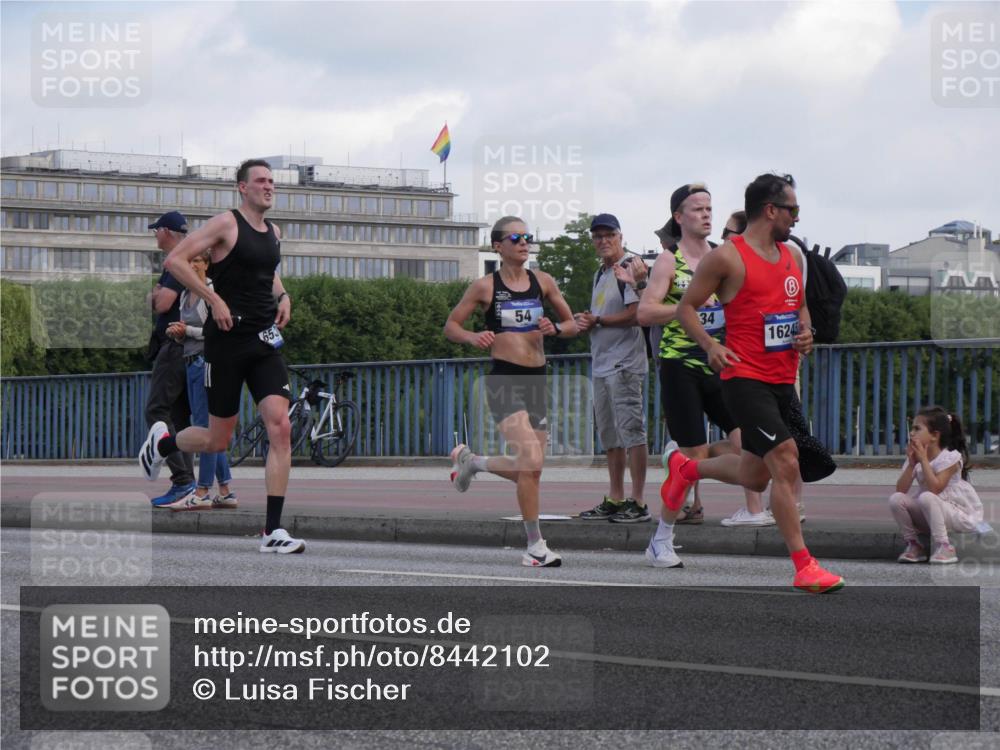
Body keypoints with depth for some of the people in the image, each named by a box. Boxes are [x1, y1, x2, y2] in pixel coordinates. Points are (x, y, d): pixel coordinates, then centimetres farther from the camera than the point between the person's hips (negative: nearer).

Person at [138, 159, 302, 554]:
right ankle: (162, 442, 38)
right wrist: (214, 299, -19)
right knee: (218, 440, 3)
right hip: (228, 339, -5)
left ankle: (273, 531, -11)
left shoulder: (273, 233, 14)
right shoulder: (226, 223, -7)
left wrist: (282, 295, 14)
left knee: (280, 428, -12)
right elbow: (175, 260, -14)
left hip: (265, 341, 5)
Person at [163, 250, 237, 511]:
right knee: (208, 429, 9)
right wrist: (176, 332, 3)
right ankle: (226, 492, 12)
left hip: (208, 361, -9)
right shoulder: (185, 295, 17)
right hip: (192, 363, 9)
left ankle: (202, 493, -9)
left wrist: (187, 330, -11)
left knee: (205, 426, -9)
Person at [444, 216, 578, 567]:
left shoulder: (542, 282, 8)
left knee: (529, 470, 8)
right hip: (504, 380, -5)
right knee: (532, 463, -20)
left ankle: (470, 460, 35)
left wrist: (555, 328, -7)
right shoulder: (485, 286, -1)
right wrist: (472, 337, -15)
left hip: (536, 380, 5)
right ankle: (535, 545, -9)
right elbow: (450, 326, 6)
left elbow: (572, 325, 16)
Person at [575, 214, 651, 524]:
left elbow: (635, 314, -18)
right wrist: (585, 323, 5)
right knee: (610, 436, 13)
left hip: (626, 365, -10)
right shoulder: (600, 274, 20)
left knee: (631, 431, -10)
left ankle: (638, 502, -10)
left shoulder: (630, 268, -9)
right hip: (602, 365, 10)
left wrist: (596, 320, -9)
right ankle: (615, 500, 20)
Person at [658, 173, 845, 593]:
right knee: (786, 464, -18)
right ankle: (805, 569, -15)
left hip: (783, 380, 8)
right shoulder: (727, 257, -9)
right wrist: (710, 346, -17)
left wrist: (806, 332, 6)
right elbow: (686, 307, -3)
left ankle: (685, 469, 44)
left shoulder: (792, 258, 13)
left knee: (755, 477, 17)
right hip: (745, 379, -8)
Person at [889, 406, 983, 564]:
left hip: (962, 515, -6)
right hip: (929, 515, 6)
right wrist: (911, 464, -17)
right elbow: (901, 490, -8)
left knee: (926, 497, -35)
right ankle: (913, 544, -4)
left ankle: (944, 547, -25)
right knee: (896, 499, -16)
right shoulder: (914, 457, 3)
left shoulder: (950, 457, -15)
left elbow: (935, 489, -28)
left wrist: (923, 460, -24)